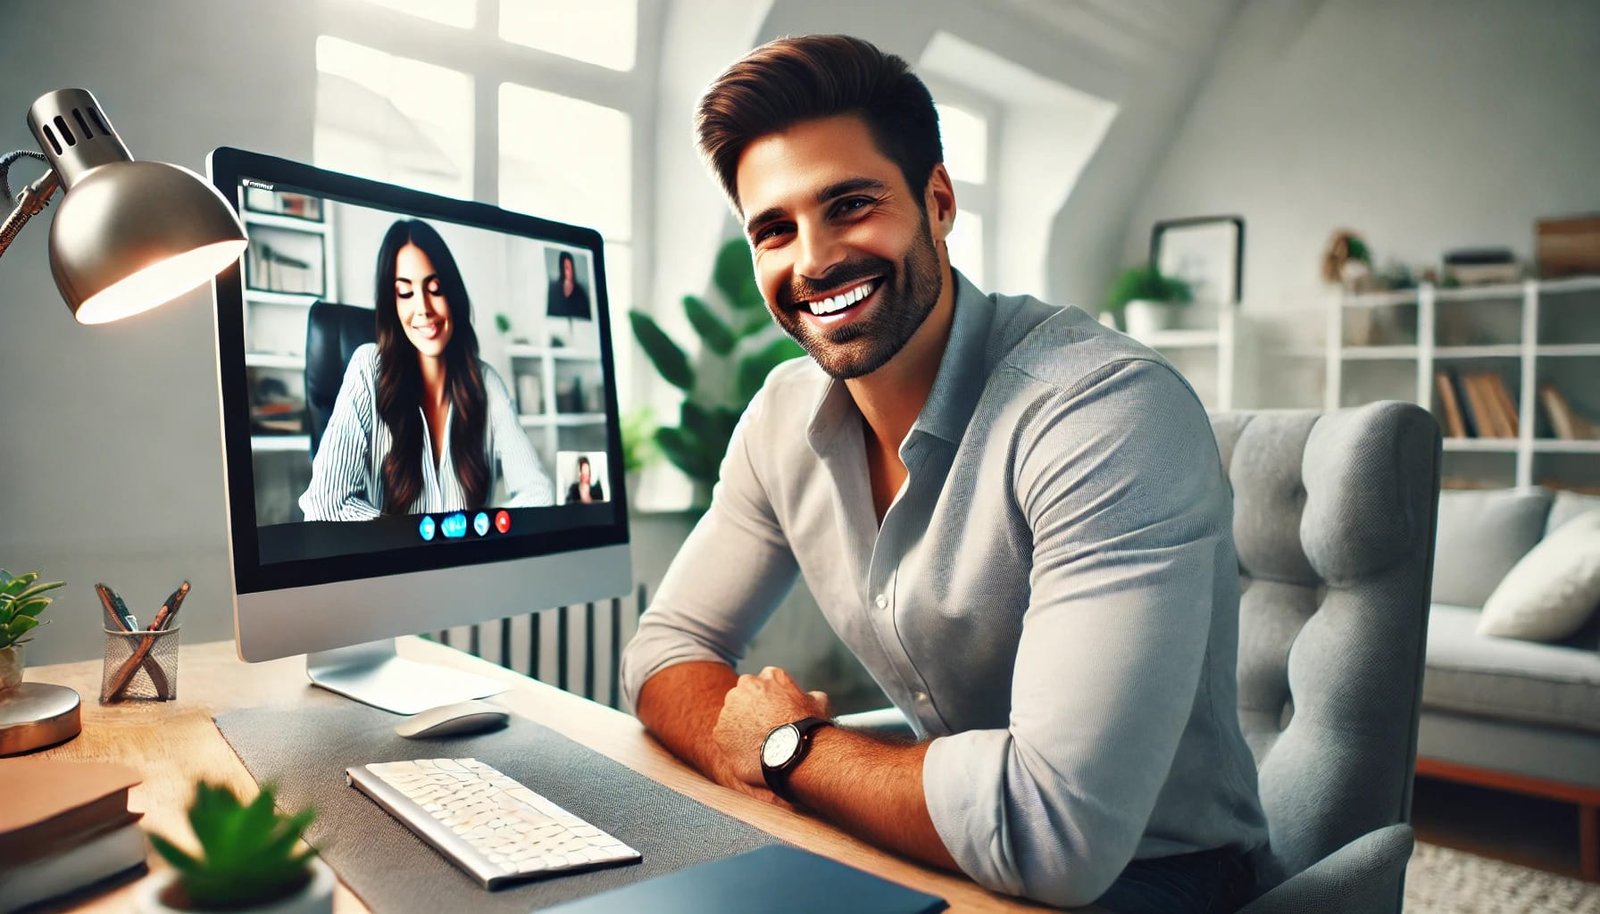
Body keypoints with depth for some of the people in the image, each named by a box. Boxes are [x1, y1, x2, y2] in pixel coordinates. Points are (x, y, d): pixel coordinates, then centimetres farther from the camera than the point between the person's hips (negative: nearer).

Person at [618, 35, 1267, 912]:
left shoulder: (1109, 411, -27)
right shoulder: (784, 418, -5)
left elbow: (1057, 830, -32)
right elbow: (668, 644, 2)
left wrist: (788, 745, -17)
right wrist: (750, 744, -20)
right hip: (940, 842, 5)